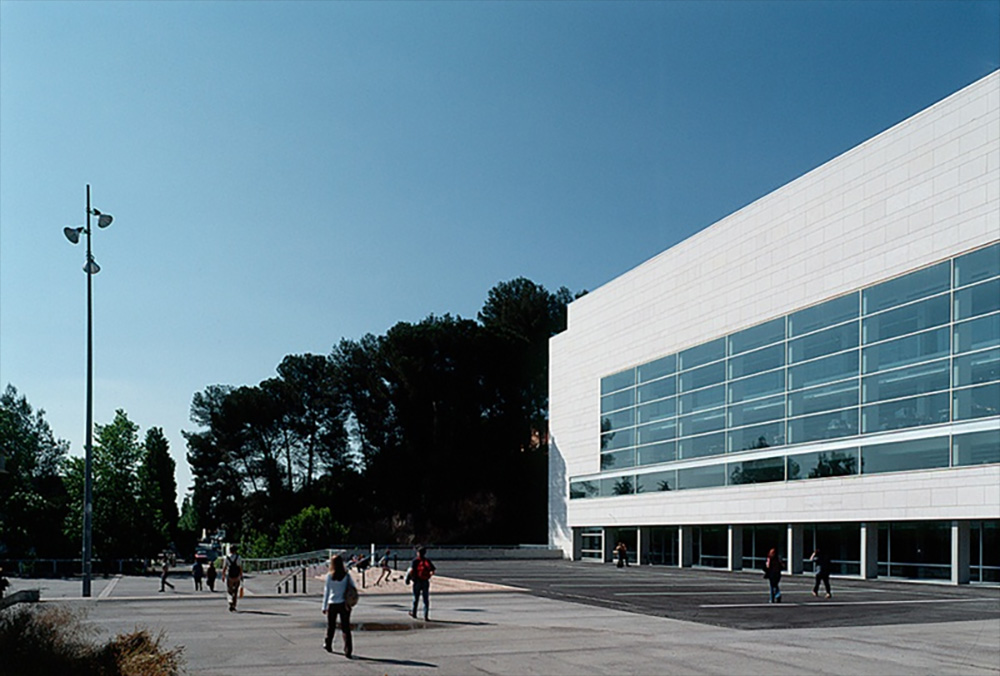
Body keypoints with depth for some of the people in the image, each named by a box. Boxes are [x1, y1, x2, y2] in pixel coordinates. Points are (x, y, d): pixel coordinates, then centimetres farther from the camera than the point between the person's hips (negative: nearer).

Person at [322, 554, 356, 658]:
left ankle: (328, 645, 37)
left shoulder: (329, 576, -8)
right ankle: (348, 651, -7)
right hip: (344, 604, 0)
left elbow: (326, 592, -5)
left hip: (332, 604, 0)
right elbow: (354, 589, -1)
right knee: (346, 627, 1)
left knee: (331, 626, 19)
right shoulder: (347, 575, -5)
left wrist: (324, 607, 0)